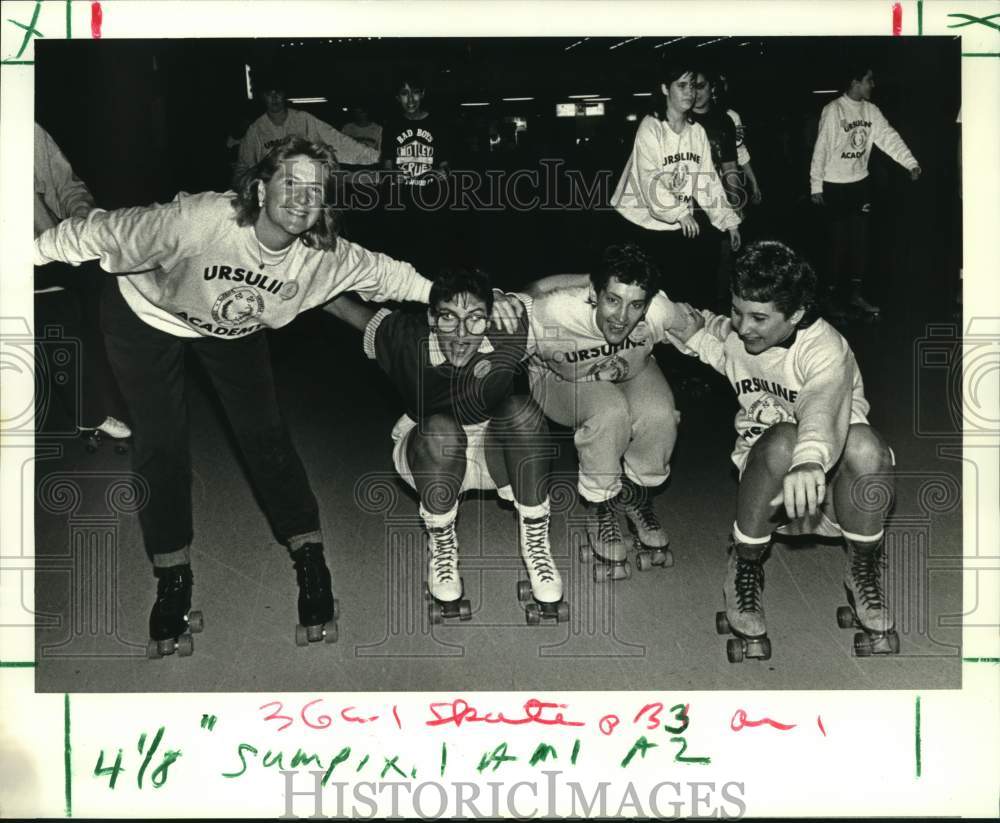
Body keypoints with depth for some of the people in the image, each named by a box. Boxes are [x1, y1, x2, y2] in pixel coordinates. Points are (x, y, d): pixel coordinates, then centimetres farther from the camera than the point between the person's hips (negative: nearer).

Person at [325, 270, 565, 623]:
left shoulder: (510, 333, -26)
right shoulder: (406, 339, -26)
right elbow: (344, 306, -11)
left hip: (497, 453, 1)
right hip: (430, 455, -1)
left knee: (521, 409, -31)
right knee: (440, 429, -36)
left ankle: (535, 542, -13)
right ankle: (441, 544, -9)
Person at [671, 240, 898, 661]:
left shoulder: (825, 348, -20)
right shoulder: (732, 333, -2)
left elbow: (823, 405, -43)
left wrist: (811, 460, -64)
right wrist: (694, 336, -1)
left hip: (831, 475, -2)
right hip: (763, 476, 2)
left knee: (863, 443, -37)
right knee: (783, 438, -34)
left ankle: (863, 571, -11)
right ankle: (744, 569, -15)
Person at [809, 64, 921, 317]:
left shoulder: (871, 111, 4)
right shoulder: (833, 110, -14)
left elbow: (889, 137, -1)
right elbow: (821, 148, -13)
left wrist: (911, 163, -12)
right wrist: (816, 185, -13)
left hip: (860, 183, 6)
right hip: (834, 185, -6)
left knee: (861, 239, 6)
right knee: (838, 240, 2)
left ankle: (856, 293, 14)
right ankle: (832, 293, 17)